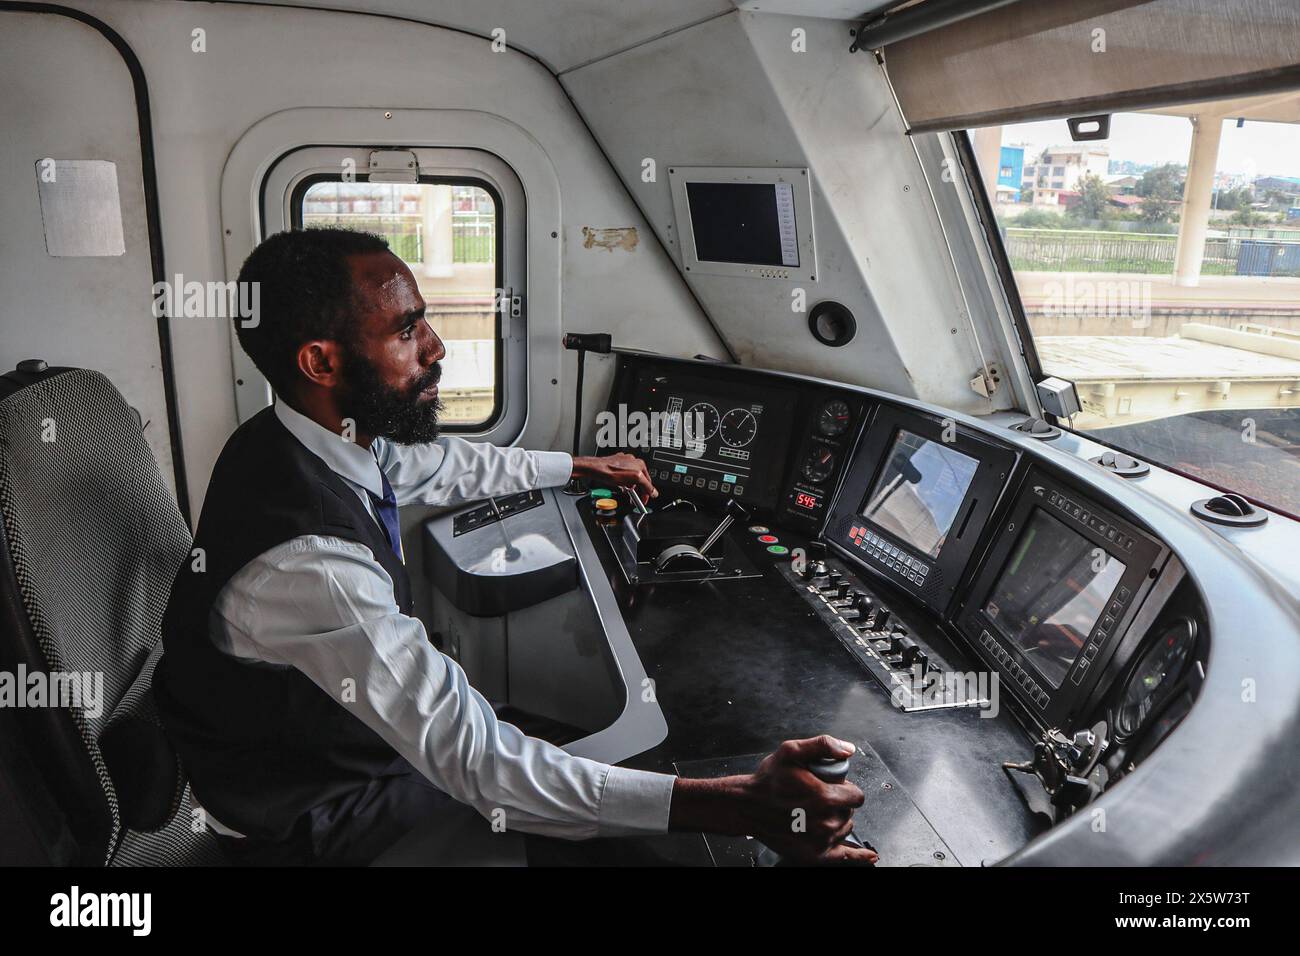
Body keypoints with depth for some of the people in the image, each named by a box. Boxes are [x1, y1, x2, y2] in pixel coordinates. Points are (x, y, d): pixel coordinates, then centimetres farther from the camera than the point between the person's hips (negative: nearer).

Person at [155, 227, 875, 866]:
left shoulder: (335, 439, -10)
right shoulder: (304, 560, -38)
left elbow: (445, 466, 12)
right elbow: (477, 763, -38)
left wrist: (585, 466, 25)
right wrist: (741, 805, -42)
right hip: (310, 817, -7)